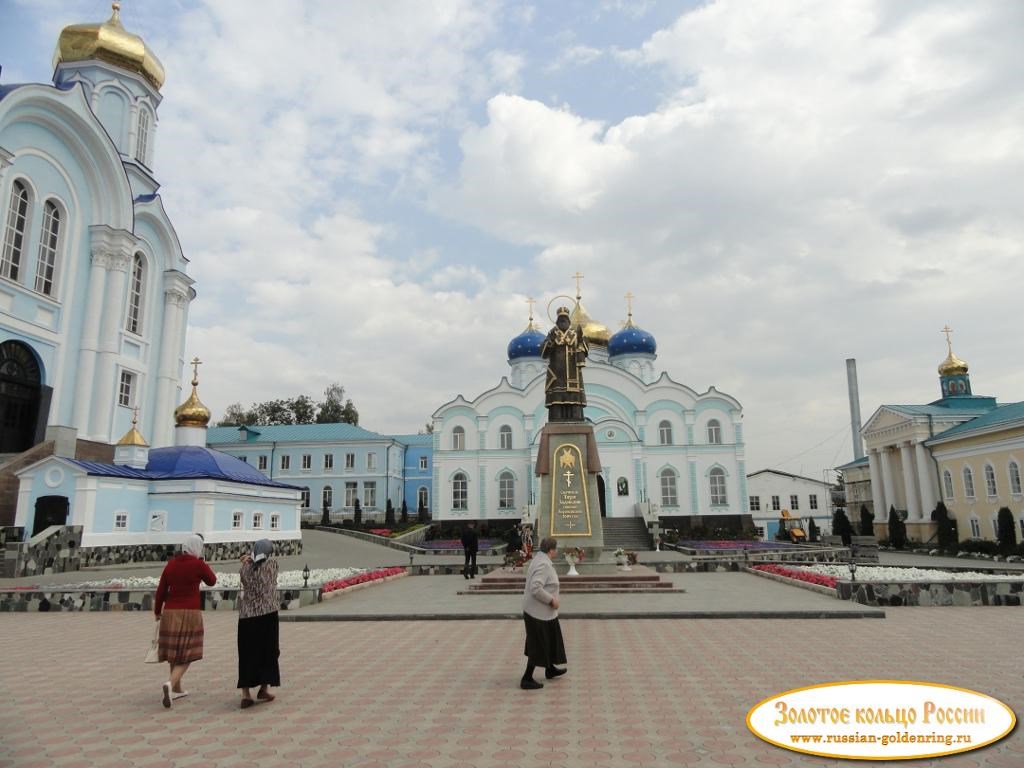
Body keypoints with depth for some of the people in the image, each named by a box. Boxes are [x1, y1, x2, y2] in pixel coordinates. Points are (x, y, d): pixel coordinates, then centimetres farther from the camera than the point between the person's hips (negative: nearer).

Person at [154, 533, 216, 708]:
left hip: (170, 613, 5)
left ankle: (177, 689, 27)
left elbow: (161, 590, 6)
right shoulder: (198, 564, -9)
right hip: (190, 614, -5)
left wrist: (157, 611, 18)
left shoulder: (171, 563, 3)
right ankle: (170, 684, -21)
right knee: (186, 654, 1)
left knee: (175, 652, 17)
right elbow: (212, 581, 7)